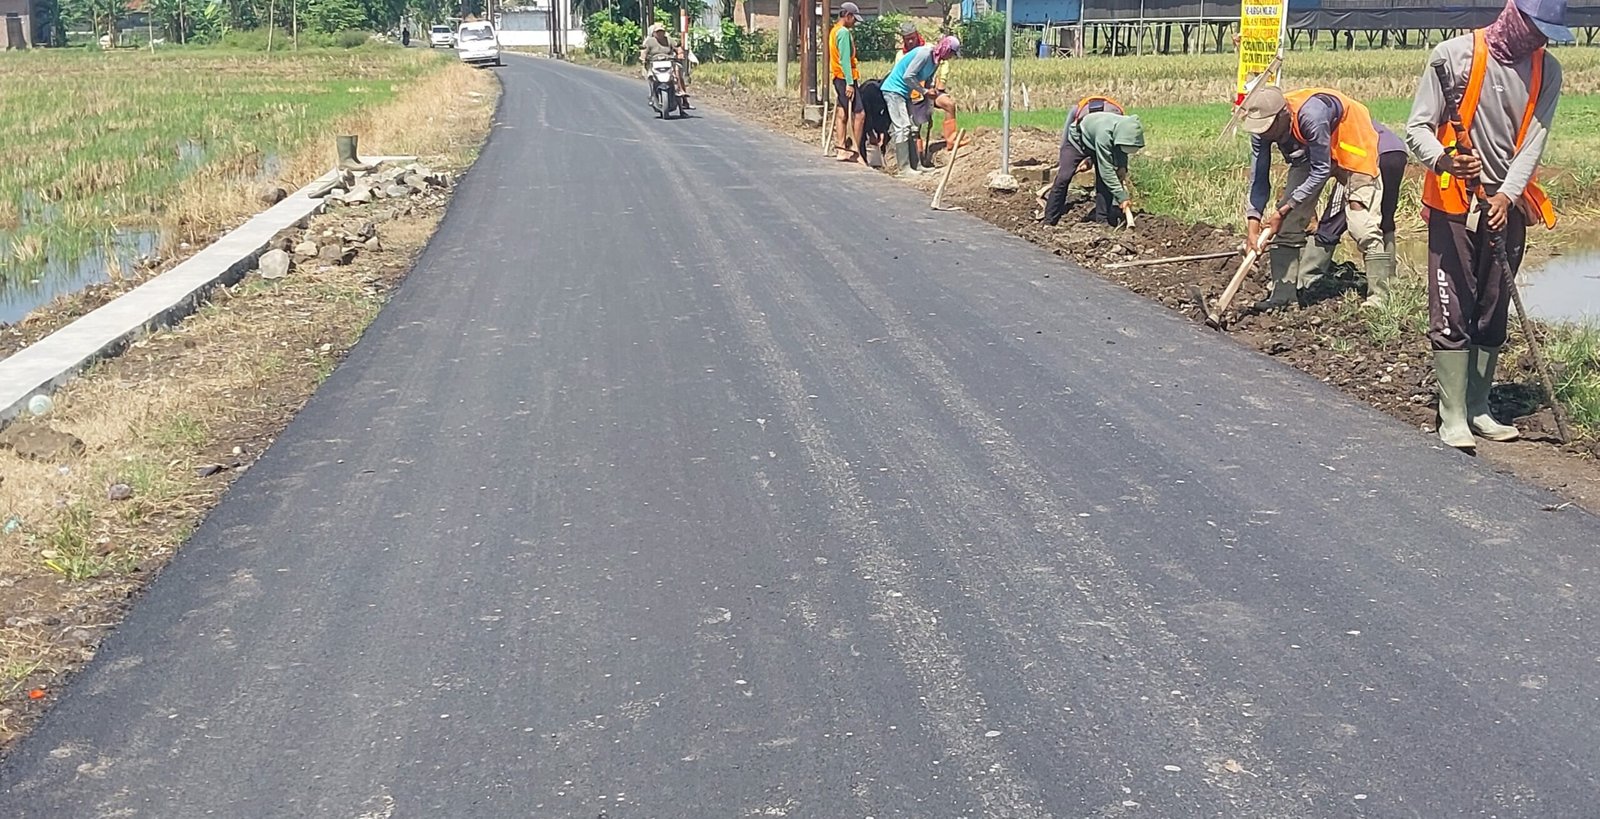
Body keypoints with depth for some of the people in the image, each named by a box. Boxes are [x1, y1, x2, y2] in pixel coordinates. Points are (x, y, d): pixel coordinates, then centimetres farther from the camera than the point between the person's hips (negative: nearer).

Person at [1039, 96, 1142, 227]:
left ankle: (1102, 221, -5)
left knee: (1104, 181, -11)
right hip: (1077, 140, -5)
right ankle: (1049, 220, -8)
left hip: (1095, 143, 5)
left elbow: (1123, 150, -2)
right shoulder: (1104, 133, -46)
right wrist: (1122, 197, -42)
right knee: (1063, 178, -14)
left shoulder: (1128, 128, -27)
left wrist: (1122, 167, -23)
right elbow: (1106, 171, -43)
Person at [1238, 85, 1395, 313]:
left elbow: (1320, 171, -30)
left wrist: (1283, 210, -28)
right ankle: (1283, 290, 1)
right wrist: (1253, 226, -24)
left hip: (1353, 147, -6)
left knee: (1361, 223, -17)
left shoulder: (1311, 116, -40)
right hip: (1309, 153, 6)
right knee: (1287, 221, -4)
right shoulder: (1262, 127, -21)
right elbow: (1258, 179, -15)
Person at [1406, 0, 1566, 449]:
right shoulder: (1455, 54, -9)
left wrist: (1506, 195, -20)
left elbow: (1533, 141, -4)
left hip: (1506, 206, 5)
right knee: (1452, 311, -6)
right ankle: (1452, 417, -2)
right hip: (1453, 204, -5)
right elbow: (1417, 127, -11)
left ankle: (1478, 409, 20)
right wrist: (1443, 161, -32)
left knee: (1493, 312, 10)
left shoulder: (1546, 71, 3)